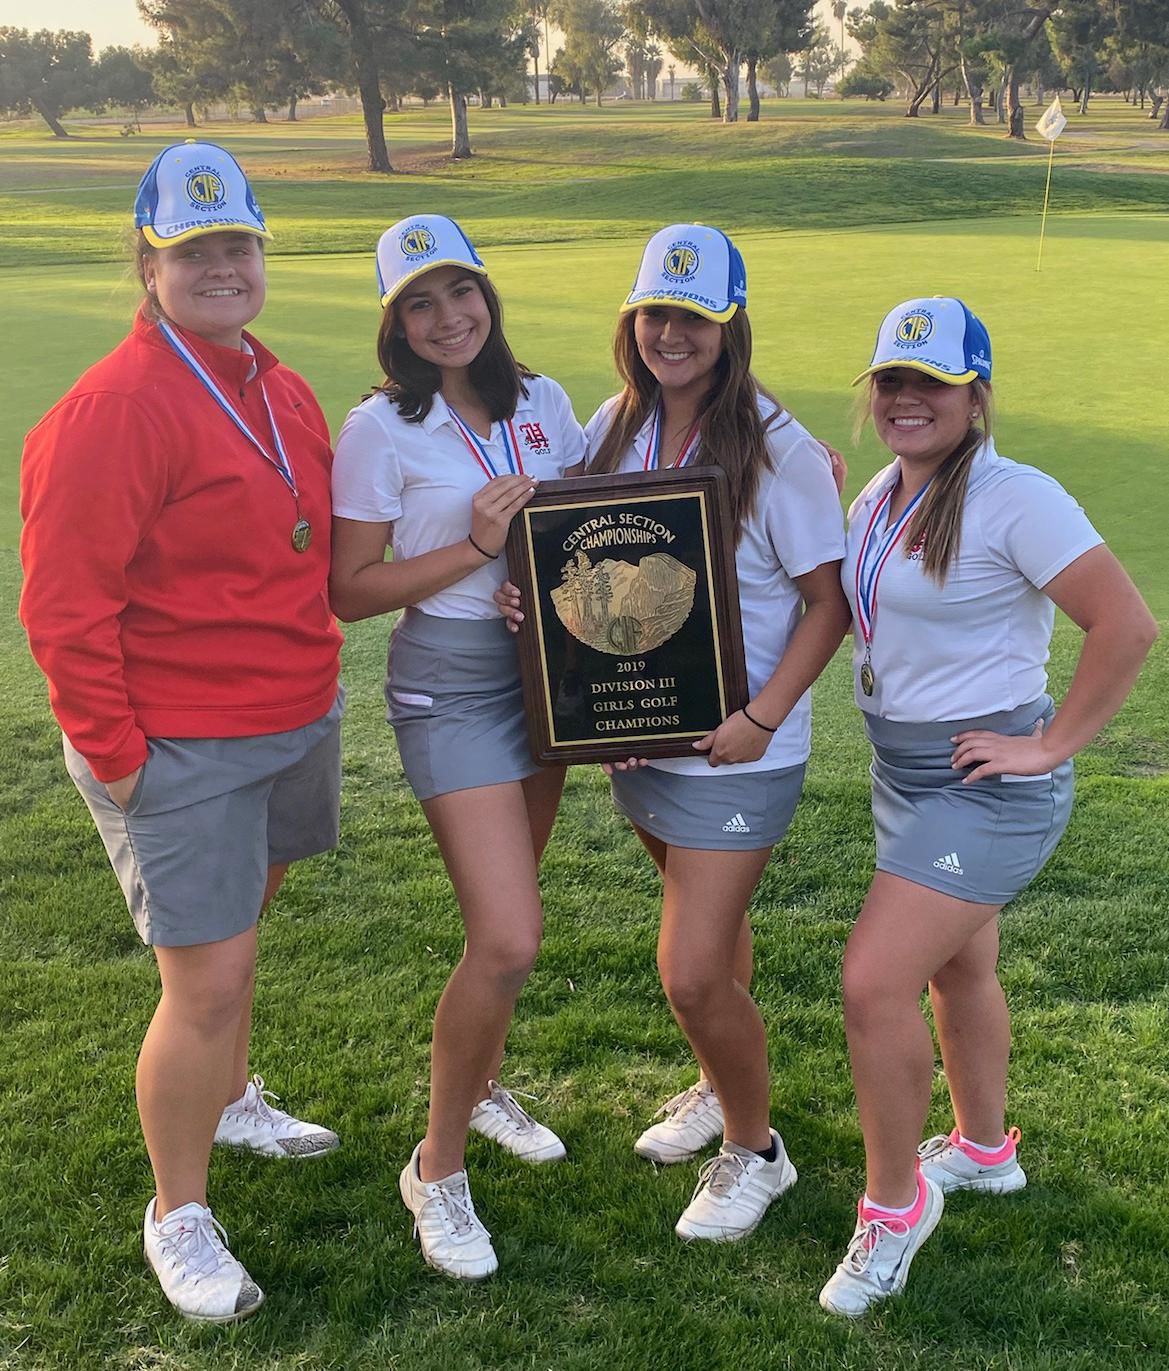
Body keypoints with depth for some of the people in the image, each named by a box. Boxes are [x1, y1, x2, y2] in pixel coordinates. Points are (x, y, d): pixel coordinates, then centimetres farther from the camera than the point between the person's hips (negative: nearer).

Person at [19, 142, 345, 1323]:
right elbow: (63, 607, -18)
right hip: (178, 752, -8)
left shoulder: (282, 393, 8)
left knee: (234, 930, 25)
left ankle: (228, 1100, 49)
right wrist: (112, 756, -16)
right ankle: (177, 1217, 18)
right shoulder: (113, 409, -18)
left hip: (295, 725, 8)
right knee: (208, 982, -3)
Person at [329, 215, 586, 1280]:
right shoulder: (381, 431, -10)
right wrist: (473, 549, -18)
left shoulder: (543, 402, 5)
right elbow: (348, 591, -10)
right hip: (450, 682, -6)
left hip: (548, 663, 6)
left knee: (503, 910, 18)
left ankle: (481, 1087, 43)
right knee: (509, 940, -12)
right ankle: (438, 1168, 9)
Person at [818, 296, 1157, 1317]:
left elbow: (1128, 624, -22)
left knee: (874, 982, -12)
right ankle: (985, 1150, 44)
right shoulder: (879, 498, 6)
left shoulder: (1014, 499, -19)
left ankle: (895, 1202, 9)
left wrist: (1051, 744, -19)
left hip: (985, 782, -8)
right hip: (902, 766, 8)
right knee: (957, 967, 23)